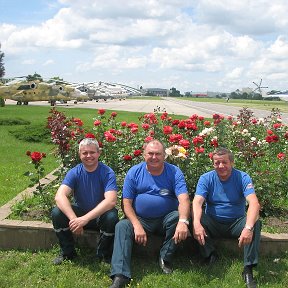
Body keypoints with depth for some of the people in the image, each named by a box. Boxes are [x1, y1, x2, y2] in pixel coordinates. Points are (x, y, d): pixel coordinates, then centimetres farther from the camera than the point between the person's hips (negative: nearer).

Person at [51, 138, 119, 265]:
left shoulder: (107, 173, -16)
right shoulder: (74, 172, -9)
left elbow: (111, 201, -30)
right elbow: (60, 196, -24)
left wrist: (85, 218, -40)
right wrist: (73, 219, -41)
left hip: (100, 214, -2)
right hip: (79, 211, 2)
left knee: (111, 217, -34)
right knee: (57, 213, -23)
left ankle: (103, 254, -6)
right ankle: (68, 252, 0)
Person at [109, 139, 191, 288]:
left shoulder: (174, 172, -5)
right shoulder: (134, 172, -1)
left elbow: (184, 199, -18)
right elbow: (126, 203, -4)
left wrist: (183, 221, -38)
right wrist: (137, 226, -20)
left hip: (166, 219, 0)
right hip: (140, 219, 1)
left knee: (177, 217, -30)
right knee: (122, 226, -25)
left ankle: (165, 258, -11)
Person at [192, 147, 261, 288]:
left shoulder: (242, 177, -9)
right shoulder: (206, 178, -6)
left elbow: (254, 203, -24)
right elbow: (197, 202, -21)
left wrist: (248, 227, -43)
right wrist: (196, 224, -42)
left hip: (236, 224, 0)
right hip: (213, 224, 1)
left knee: (256, 222, -29)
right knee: (197, 217, -28)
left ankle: (248, 269, -24)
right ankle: (211, 257, -16)